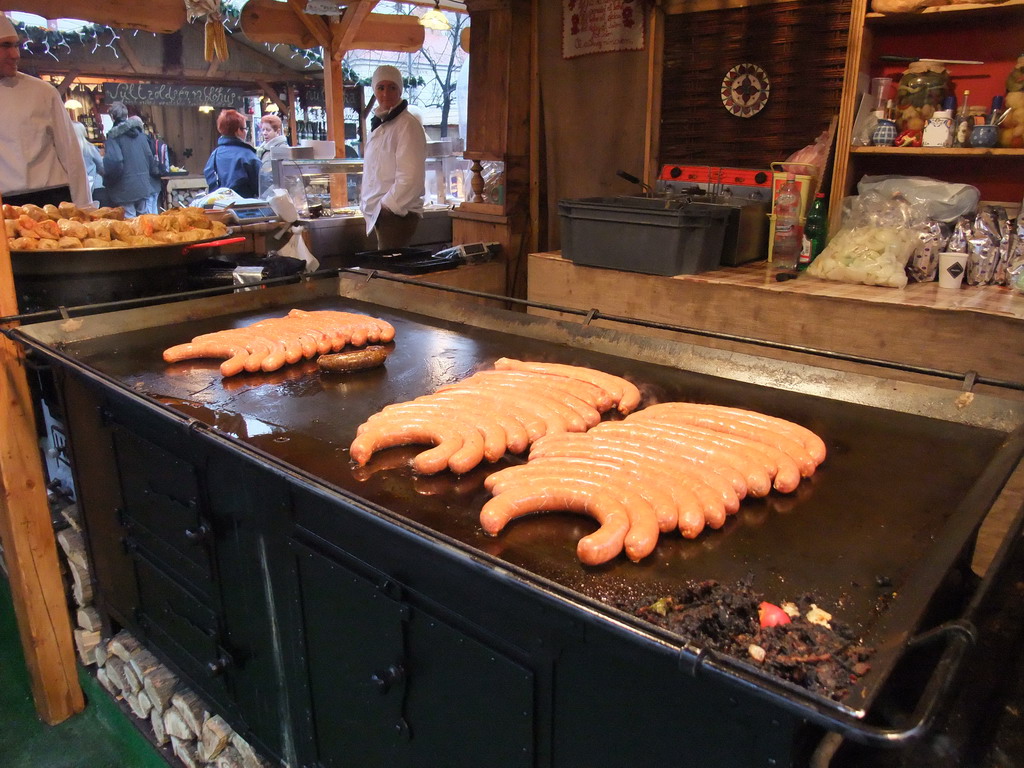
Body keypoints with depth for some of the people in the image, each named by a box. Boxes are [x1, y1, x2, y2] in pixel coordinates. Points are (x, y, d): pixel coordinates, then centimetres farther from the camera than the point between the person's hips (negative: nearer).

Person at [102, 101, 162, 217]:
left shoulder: (114, 135, -9)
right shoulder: (139, 133, 10)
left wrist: (108, 180, -4)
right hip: (143, 185, 6)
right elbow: (150, 156, 11)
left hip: (125, 188, -6)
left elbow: (113, 161, -19)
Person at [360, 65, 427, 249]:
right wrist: (367, 204, 12)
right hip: (380, 213, 8)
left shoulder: (407, 125, -11)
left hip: (398, 212, -8)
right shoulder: (378, 125, 17)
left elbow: (411, 176, -19)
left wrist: (387, 205, -14)